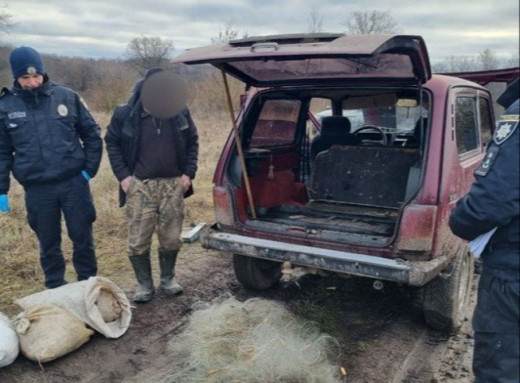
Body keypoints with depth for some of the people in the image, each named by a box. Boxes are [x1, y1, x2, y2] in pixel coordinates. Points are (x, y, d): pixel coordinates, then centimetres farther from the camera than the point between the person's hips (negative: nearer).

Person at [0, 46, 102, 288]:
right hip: (37, 189, 1)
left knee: (83, 238, 8)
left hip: (74, 182, 0)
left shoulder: (67, 97, -1)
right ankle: (56, 291, 29)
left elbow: (92, 134, 6)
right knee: (48, 244, 12)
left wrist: (90, 168, -1)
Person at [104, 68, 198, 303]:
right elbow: (112, 142, 3)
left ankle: (168, 279, 29)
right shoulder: (125, 114, -9)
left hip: (173, 184, 2)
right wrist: (122, 175, -5)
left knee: (171, 237, 8)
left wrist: (188, 172, -1)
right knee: (138, 240, 1)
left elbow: (192, 141, 8)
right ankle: (144, 284, 20)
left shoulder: (180, 113, -5)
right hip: (140, 185, -1)